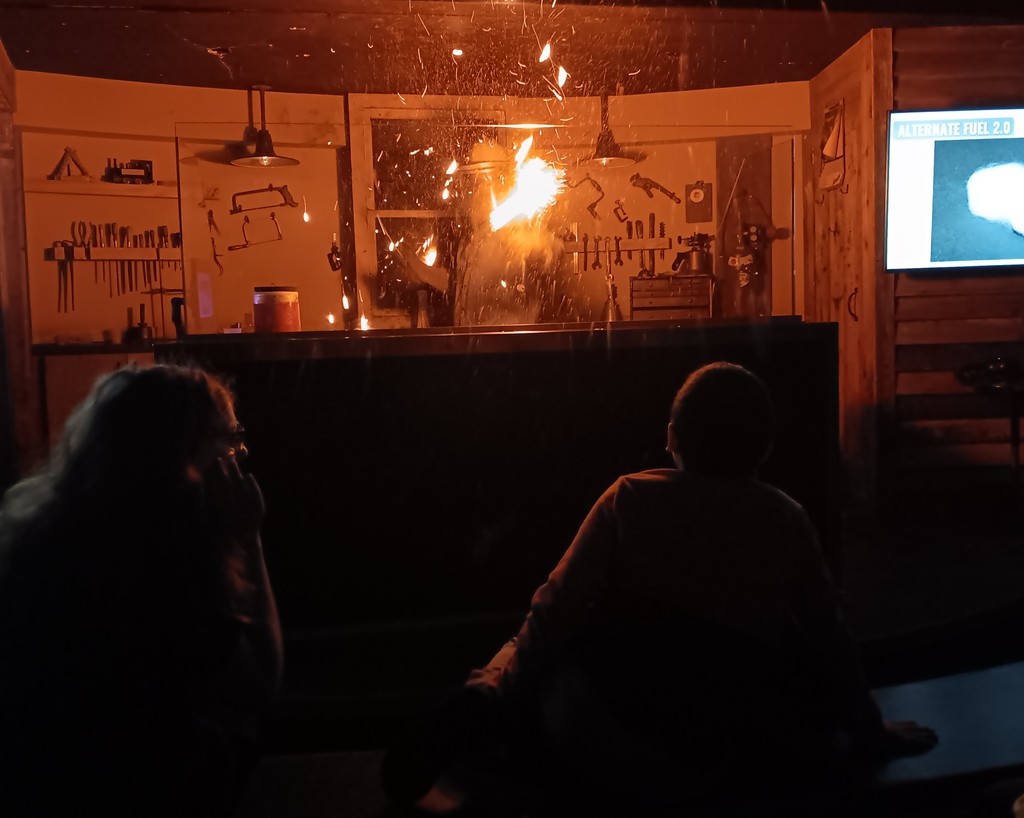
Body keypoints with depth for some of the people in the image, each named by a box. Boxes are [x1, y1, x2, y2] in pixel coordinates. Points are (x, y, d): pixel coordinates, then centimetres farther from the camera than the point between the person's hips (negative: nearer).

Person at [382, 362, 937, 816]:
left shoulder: (631, 497, 2)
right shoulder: (787, 520, 7)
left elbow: (558, 609, -1)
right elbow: (829, 634, 14)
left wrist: (501, 693, 9)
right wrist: (870, 730, 28)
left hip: (599, 722, 2)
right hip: (715, 750, -2)